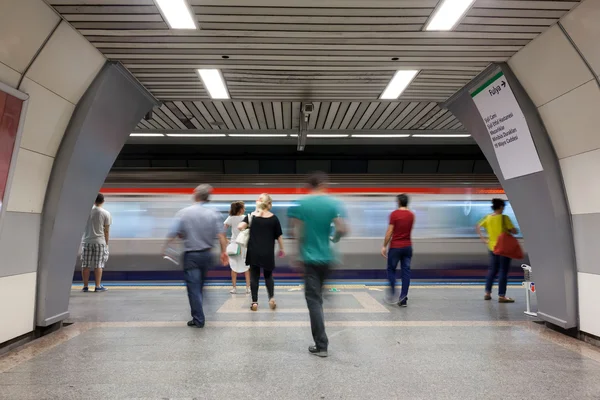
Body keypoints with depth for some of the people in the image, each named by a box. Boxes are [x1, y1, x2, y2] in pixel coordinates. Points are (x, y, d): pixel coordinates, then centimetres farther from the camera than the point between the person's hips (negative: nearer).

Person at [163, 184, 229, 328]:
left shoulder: (184, 213, -10)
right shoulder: (214, 214, -5)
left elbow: (173, 234, -10)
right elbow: (221, 235, -9)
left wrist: (165, 248, 6)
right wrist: (223, 252, 0)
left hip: (191, 255, -4)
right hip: (207, 254, 4)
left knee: (193, 287, 4)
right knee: (200, 285, 22)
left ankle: (198, 320, 6)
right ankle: (198, 314, 36)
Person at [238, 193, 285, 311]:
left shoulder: (252, 216, -1)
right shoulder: (274, 218, -2)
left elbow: (240, 227, -15)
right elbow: (279, 236, 3)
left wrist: (245, 228, 7)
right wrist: (282, 249, 15)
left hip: (254, 252, 0)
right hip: (268, 253, 0)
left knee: (254, 276, 10)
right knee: (268, 275, 16)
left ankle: (254, 302, 9)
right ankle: (271, 297, 1)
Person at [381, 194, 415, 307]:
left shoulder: (394, 214, -11)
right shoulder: (411, 215, 5)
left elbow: (389, 232, -12)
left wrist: (384, 246, -6)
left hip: (395, 247, -4)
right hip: (408, 246, 4)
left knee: (391, 269, 11)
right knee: (406, 271, 5)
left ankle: (392, 294, 3)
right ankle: (404, 298, 5)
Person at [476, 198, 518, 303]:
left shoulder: (487, 218, 2)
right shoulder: (504, 218, -14)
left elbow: (478, 227, 9)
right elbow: (514, 231, -14)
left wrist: (483, 238, 8)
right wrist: (508, 229, 6)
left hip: (492, 247, 6)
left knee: (492, 270, 16)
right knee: (503, 271, 1)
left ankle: (487, 293, 19)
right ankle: (501, 296, 3)